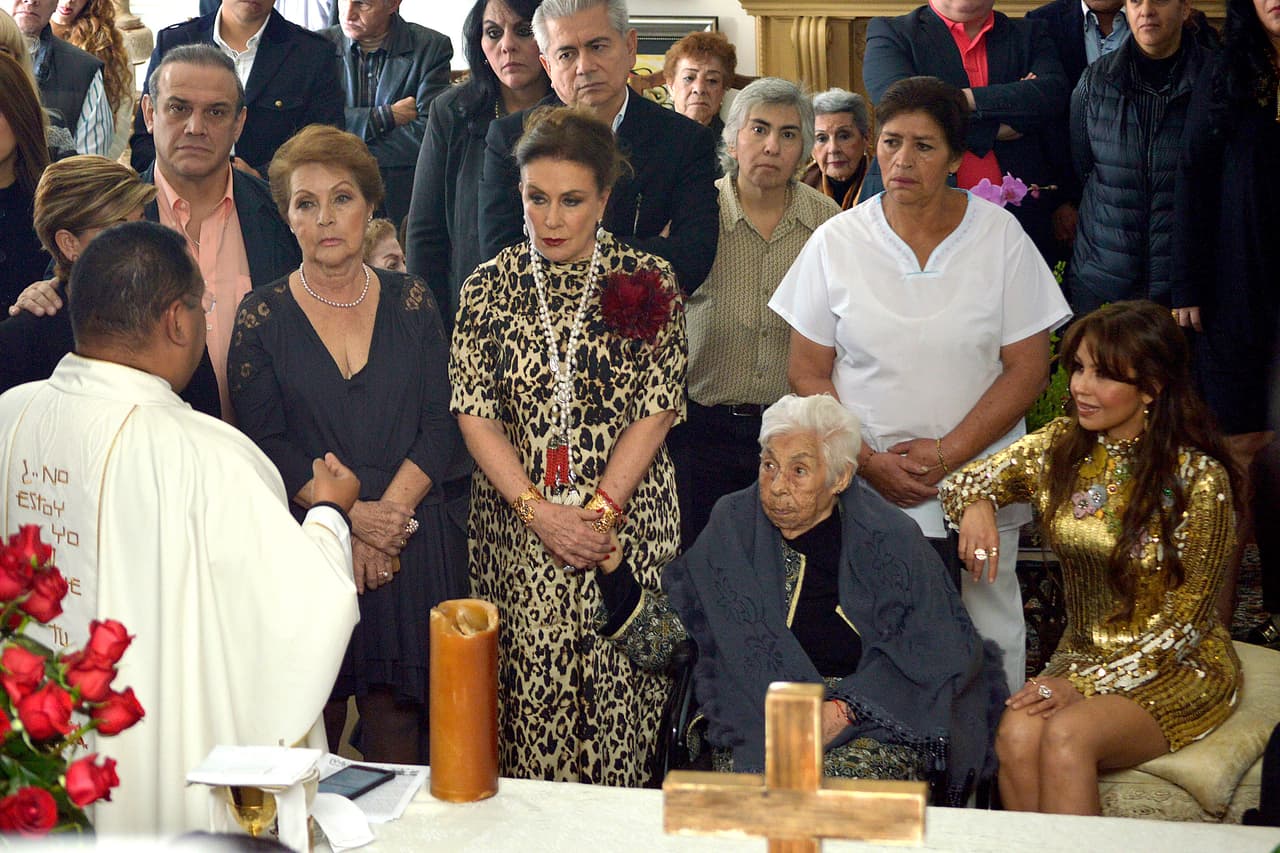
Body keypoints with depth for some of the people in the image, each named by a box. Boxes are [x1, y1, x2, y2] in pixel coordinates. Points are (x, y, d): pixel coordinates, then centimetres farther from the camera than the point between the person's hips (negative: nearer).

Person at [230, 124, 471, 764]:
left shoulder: (410, 302, 6)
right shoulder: (263, 315, 2)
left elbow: (441, 423, 0)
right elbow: (264, 441, -4)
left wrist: (387, 513, -13)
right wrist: (350, 514, -15)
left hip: (416, 542, 1)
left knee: (396, 709, 3)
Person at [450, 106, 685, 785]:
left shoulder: (648, 281, 0)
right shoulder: (490, 286, 4)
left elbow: (657, 410, -3)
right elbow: (474, 412, -1)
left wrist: (599, 511, -12)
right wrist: (539, 511, -11)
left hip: (627, 520, -1)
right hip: (516, 530, 1)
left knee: (615, 680, 0)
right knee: (525, 685, 3)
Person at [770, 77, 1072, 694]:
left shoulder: (1001, 236, 1)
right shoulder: (836, 241, 2)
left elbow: (1028, 369, -1)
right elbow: (808, 373, 3)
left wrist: (947, 455, -10)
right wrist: (870, 462, -9)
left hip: (979, 484, 0)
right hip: (861, 486, 0)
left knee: (989, 638, 1)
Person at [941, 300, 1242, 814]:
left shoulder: (1199, 478, -15)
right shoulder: (1062, 445, 0)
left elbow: (1182, 624, -13)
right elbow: (965, 482, 10)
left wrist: (1087, 687, -19)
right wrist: (976, 504, -15)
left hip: (1179, 671, -4)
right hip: (1083, 655, 4)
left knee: (1066, 736, -31)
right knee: (1016, 737, -27)